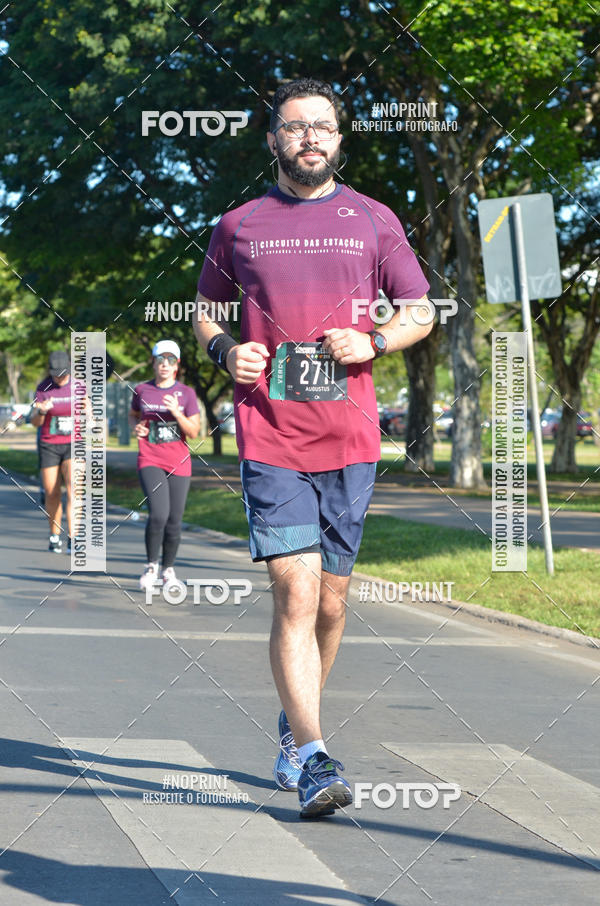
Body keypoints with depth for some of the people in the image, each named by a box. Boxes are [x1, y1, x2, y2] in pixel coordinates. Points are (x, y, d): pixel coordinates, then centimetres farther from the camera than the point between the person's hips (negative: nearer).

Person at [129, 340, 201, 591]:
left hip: (179, 463, 1)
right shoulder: (142, 391, 5)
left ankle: (168, 570, 24)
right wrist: (136, 427, 2)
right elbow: (133, 415, 24)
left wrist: (177, 413, -17)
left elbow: (194, 432, -1)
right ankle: (151, 565, 0)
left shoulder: (186, 394, 3)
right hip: (150, 461, -1)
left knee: (174, 521, 3)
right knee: (158, 514, -20)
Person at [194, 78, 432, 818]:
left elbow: (419, 314, 14)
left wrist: (373, 342, -7)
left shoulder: (374, 221, 9)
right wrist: (225, 351, -2)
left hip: (350, 438, 2)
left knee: (330, 601, 9)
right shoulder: (239, 226, 8)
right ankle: (313, 758, -15)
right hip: (269, 437, -2)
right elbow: (205, 311, 20)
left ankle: (292, 728, 31)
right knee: (295, 593, -14)